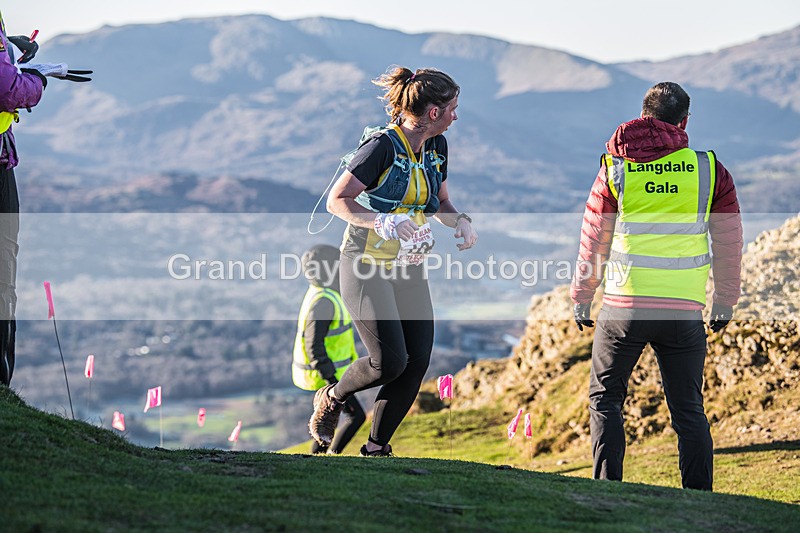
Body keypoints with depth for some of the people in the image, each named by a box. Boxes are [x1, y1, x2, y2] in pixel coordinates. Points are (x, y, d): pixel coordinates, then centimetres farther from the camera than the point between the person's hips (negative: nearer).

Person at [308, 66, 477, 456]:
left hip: (409, 268, 7)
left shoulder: (437, 147, 6)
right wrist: (382, 222, -31)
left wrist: (460, 220, -3)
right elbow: (336, 201, -16)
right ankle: (331, 399, 15)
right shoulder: (383, 146, -18)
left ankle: (376, 447, 12)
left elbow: (441, 202, 19)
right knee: (390, 361, -16)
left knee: (418, 362, -2)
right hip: (367, 267, -7)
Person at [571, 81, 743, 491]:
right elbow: (728, 242, 8)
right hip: (685, 310, 1)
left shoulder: (615, 168, 2)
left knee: (605, 397, 14)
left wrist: (581, 298, 18)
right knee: (688, 409, 9)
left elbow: (593, 240, 7)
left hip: (624, 305, -1)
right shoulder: (709, 169, 3)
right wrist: (725, 302, 20)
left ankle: (608, 487, 6)